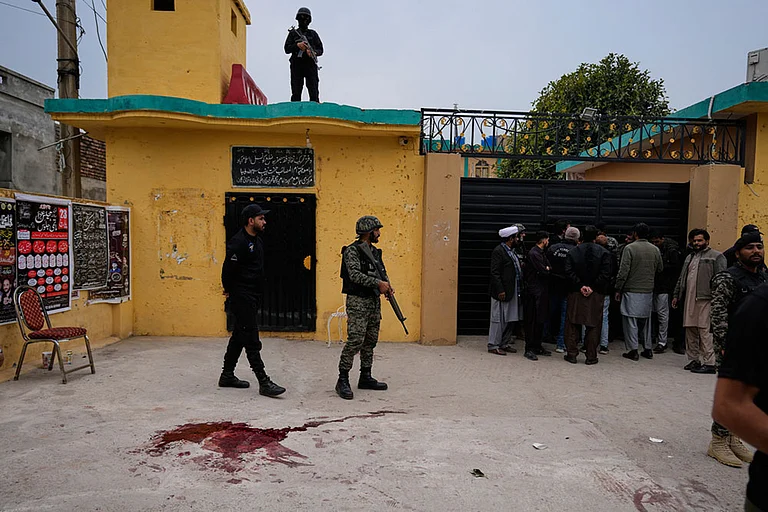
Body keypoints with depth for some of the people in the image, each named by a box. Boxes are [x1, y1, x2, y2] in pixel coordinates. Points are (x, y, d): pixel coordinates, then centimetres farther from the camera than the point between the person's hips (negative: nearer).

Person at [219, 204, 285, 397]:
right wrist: (230, 290, -4)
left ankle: (227, 376, 28)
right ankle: (264, 383, -5)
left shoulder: (257, 241, 14)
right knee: (251, 339, -8)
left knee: (239, 337, 16)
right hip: (242, 297, -10)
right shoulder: (239, 242, -17)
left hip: (253, 297, 10)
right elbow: (228, 269, -18)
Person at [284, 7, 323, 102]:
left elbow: (320, 50, 11)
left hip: (310, 65, 0)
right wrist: (297, 45, -11)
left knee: (314, 92, -8)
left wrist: (313, 52, -11)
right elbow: (287, 49, 7)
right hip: (297, 65, 0)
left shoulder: (313, 34, 16)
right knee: (296, 92, -3)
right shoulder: (293, 33, 14)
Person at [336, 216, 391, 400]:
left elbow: (382, 272, 19)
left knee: (371, 341, 12)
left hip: (374, 301, 9)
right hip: (358, 301, -8)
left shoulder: (375, 251, 15)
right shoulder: (352, 250, -10)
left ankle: (365, 377, 22)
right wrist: (378, 283, -22)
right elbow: (355, 274, -21)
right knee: (355, 340, -12)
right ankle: (343, 380, -3)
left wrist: (387, 286, -1)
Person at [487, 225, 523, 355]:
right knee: (498, 319, -1)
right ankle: (493, 345, 8)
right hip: (502, 291, -9)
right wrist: (500, 290, -21)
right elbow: (495, 273, -18)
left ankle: (502, 343, 25)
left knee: (507, 319, 15)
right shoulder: (498, 251, -13)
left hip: (512, 291, 9)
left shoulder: (511, 251, 15)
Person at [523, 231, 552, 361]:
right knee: (532, 321, -5)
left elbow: (548, 268, 15)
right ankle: (529, 349, 0)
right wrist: (548, 269, 1)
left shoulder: (542, 253, 18)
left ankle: (537, 346, 22)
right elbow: (544, 271, -18)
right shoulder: (533, 254, -14)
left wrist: (547, 268, -5)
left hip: (542, 291, 10)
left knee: (541, 320, 14)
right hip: (535, 291, -10)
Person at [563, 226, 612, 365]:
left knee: (572, 324, 9)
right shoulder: (604, 252, -2)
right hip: (596, 295, -1)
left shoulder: (573, 252, 0)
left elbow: (569, 272, -8)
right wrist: (593, 288, -7)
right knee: (593, 325, 7)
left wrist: (580, 286, -6)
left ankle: (572, 354, 11)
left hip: (576, 293, 1)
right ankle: (591, 356, 10)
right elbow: (605, 274, -10)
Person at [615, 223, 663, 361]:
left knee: (631, 320, 1)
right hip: (648, 291, 5)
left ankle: (633, 350, 2)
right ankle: (647, 349, 21)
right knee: (646, 320, 15)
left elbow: (623, 271, -13)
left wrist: (618, 289, -7)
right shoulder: (655, 250, 6)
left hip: (632, 290, -5)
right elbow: (660, 269, 14)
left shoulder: (630, 248, -11)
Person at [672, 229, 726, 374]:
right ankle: (693, 360, 18)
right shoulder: (689, 257, 23)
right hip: (689, 299, 7)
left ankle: (709, 363, -4)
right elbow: (682, 278, 25)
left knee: (705, 331, -9)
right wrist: (676, 295, 20)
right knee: (690, 330, 9)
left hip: (706, 299, -7)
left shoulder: (716, 256, 1)